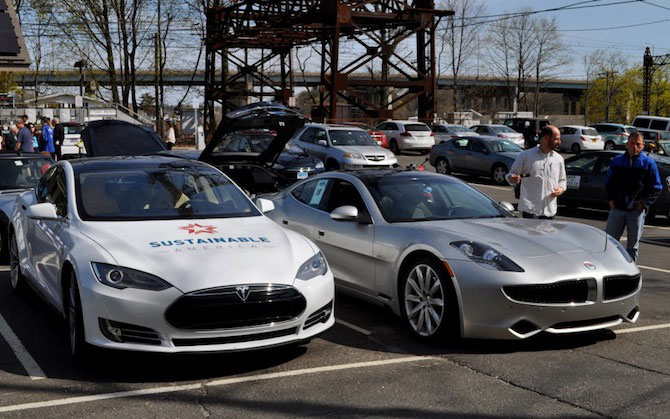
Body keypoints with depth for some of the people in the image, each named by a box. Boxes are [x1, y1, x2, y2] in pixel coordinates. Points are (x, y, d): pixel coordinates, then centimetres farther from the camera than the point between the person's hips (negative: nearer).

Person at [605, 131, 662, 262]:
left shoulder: (648, 163, 0)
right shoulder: (617, 161, 6)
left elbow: (656, 188, 2)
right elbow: (608, 182, 17)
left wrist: (644, 203, -7)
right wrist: (610, 199, 4)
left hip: (637, 211, -2)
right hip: (617, 208, 2)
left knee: (633, 245, 7)